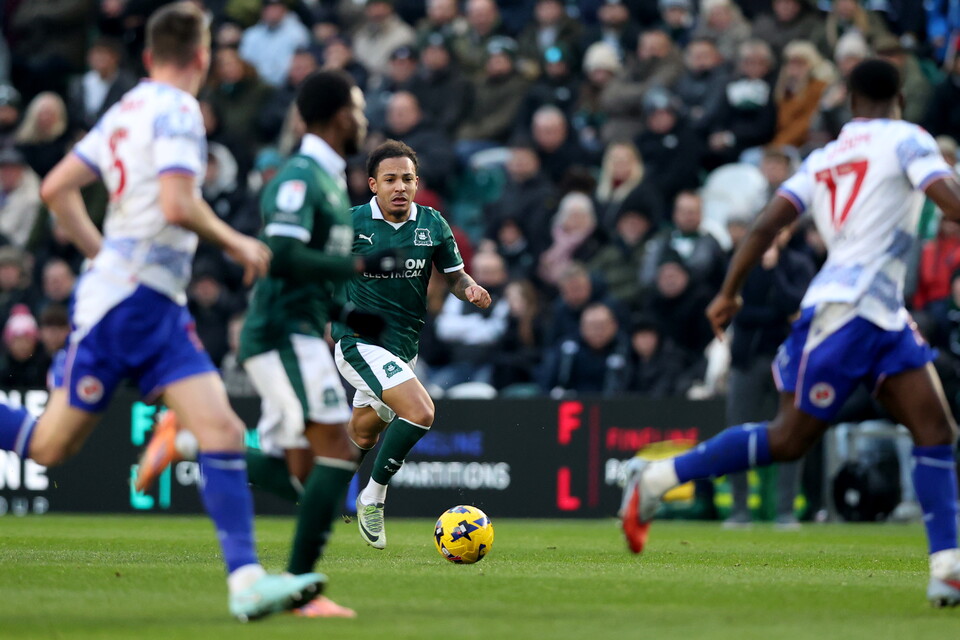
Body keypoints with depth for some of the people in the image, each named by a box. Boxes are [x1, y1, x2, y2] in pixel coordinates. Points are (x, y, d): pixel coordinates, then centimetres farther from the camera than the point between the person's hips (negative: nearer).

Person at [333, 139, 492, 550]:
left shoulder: (433, 226, 3)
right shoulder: (351, 224, -8)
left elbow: (454, 274, 11)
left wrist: (471, 290, -11)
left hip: (404, 347, 6)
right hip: (360, 343, -6)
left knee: (362, 439, 16)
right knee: (420, 411, -24)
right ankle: (374, 496, -7)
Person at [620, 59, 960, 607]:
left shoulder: (824, 157, 17)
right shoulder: (906, 140, -3)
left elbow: (768, 223, 10)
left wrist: (729, 293, 13)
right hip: (849, 308, -8)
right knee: (790, 439, 0)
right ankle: (657, 478, 7)